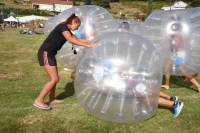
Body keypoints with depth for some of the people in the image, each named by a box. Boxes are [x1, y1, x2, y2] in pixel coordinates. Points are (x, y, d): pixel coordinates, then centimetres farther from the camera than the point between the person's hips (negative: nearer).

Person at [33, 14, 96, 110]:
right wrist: (87, 45, -23)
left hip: (50, 54, 10)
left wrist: (89, 42, 17)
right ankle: (38, 101, -3)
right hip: (45, 53, -10)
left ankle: (52, 99, 28)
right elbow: (71, 40, -24)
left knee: (54, 78, 15)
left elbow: (76, 40, 24)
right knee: (54, 79, -10)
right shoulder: (63, 26, -12)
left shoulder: (67, 30, 17)